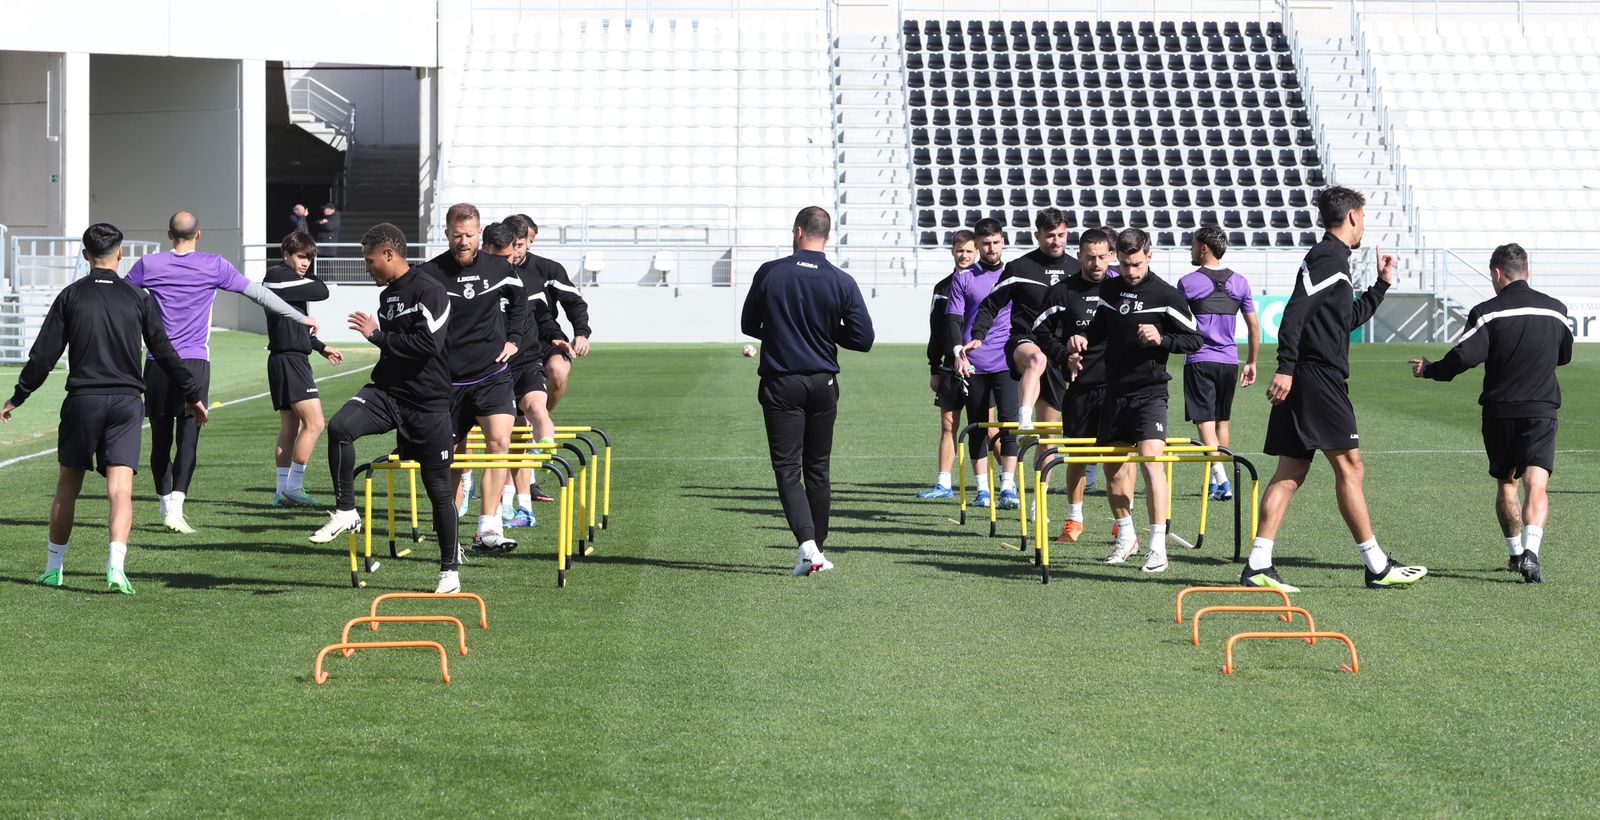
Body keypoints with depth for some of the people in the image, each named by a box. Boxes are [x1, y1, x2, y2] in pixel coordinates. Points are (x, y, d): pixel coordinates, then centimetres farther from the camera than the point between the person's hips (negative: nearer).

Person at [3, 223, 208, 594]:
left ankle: (53, 567, 20)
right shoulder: (138, 298, 5)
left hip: (82, 399, 0)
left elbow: (44, 354, 1)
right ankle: (116, 566, -23)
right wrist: (191, 395, 18)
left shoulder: (71, 296, 3)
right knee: (120, 489, -6)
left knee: (68, 484, 14)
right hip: (126, 402, 0)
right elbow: (164, 352, 8)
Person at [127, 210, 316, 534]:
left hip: (158, 363, 2)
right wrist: (301, 317, 18)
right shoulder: (214, 266, 2)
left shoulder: (148, 264, 4)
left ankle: (165, 503, 18)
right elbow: (258, 293, 8)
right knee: (188, 438, -4)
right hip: (195, 362, -2)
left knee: (160, 438, 10)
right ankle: (175, 506, -17)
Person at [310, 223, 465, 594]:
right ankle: (345, 512, -11)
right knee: (339, 427, -24)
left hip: (427, 402, -6)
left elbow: (428, 344, -23)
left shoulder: (429, 291, -12)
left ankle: (450, 569, 16)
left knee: (438, 488, 2)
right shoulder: (387, 295, 13)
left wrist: (378, 335, -17)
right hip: (386, 391, 6)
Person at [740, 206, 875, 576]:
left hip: (780, 384, -2)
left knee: (787, 468, -3)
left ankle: (808, 546, -20)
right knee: (817, 469, 14)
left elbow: (748, 325, 5)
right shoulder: (842, 282, -4)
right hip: (823, 385, 2)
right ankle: (817, 549, 18)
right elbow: (863, 339, -4)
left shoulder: (769, 273, -5)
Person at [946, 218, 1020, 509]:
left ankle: (1008, 488, -16)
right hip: (973, 364, 1)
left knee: (1008, 420, -14)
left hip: (1006, 362, 0)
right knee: (977, 426, 6)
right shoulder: (963, 278, 6)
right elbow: (953, 319, 0)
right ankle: (982, 490, 14)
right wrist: (959, 352, -15)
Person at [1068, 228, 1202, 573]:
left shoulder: (1166, 295, -8)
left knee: (1151, 461, -19)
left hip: (1149, 392, -6)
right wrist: (1083, 338, 3)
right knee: (1113, 466, 11)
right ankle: (1126, 536, 29)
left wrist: (1161, 339, -20)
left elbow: (1194, 339, -4)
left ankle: (1158, 546, -16)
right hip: (1114, 390, 6)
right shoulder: (1108, 289, 8)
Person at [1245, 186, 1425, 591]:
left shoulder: (1331, 259, 22)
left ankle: (1258, 565, 2)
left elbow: (1350, 318, 34)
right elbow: (1294, 312, -21)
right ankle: (1378, 567, 0)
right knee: (1349, 466, -5)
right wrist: (1286, 368, -26)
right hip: (1319, 379, -10)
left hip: (1303, 383, 10)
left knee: (1290, 473, 6)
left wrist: (1382, 284, 36)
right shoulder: (1329, 258, -10)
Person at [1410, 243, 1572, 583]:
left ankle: (1516, 553, 27)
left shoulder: (1487, 312, -7)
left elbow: (1464, 357, -15)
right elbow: (1564, 356, 21)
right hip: (1541, 411, 0)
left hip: (1499, 411, 0)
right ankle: (1530, 552, -31)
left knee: (1505, 484, 18)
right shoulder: (1556, 310, 5)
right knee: (1536, 485, -11)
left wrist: (1429, 370, 2)